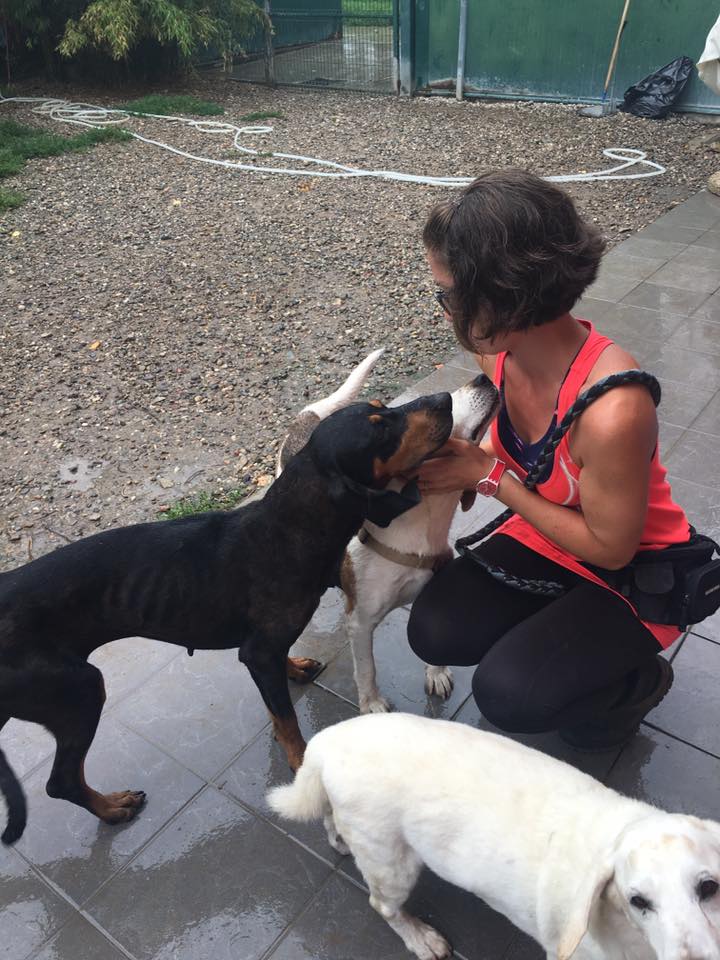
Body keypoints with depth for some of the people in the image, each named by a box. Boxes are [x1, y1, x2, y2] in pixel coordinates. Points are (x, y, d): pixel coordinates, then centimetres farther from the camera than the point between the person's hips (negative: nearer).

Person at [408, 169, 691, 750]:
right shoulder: (499, 348, -16)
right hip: (547, 538, 6)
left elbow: (612, 548, -24)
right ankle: (558, 626, 16)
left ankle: (639, 682, 12)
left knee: (507, 694, -18)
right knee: (435, 632, -10)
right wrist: (457, 464, -15)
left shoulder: (613, 411, -39)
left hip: (634, 573, -6)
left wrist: (490, 476, -25)